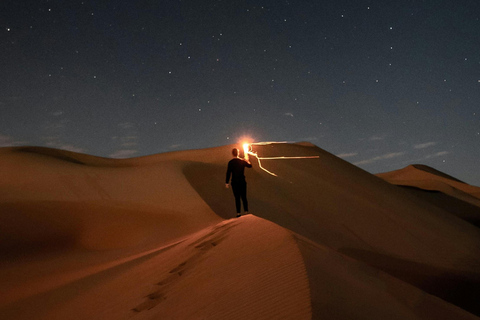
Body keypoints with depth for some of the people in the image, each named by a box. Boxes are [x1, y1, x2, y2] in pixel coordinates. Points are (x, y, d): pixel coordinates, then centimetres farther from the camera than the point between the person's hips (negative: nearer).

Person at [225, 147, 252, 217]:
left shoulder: (230, 162, -9)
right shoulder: (242, 161, -1)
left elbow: (228, 173, -11)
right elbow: (250, 165, 17)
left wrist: (226, 183, -7)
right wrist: (247, 160, 35)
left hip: (234, 183, -2)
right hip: (242, 182, 2)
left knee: (237, 198, 3)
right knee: (244, 197, 11)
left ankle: (238, 213, 4)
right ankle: (246, 211, 13)